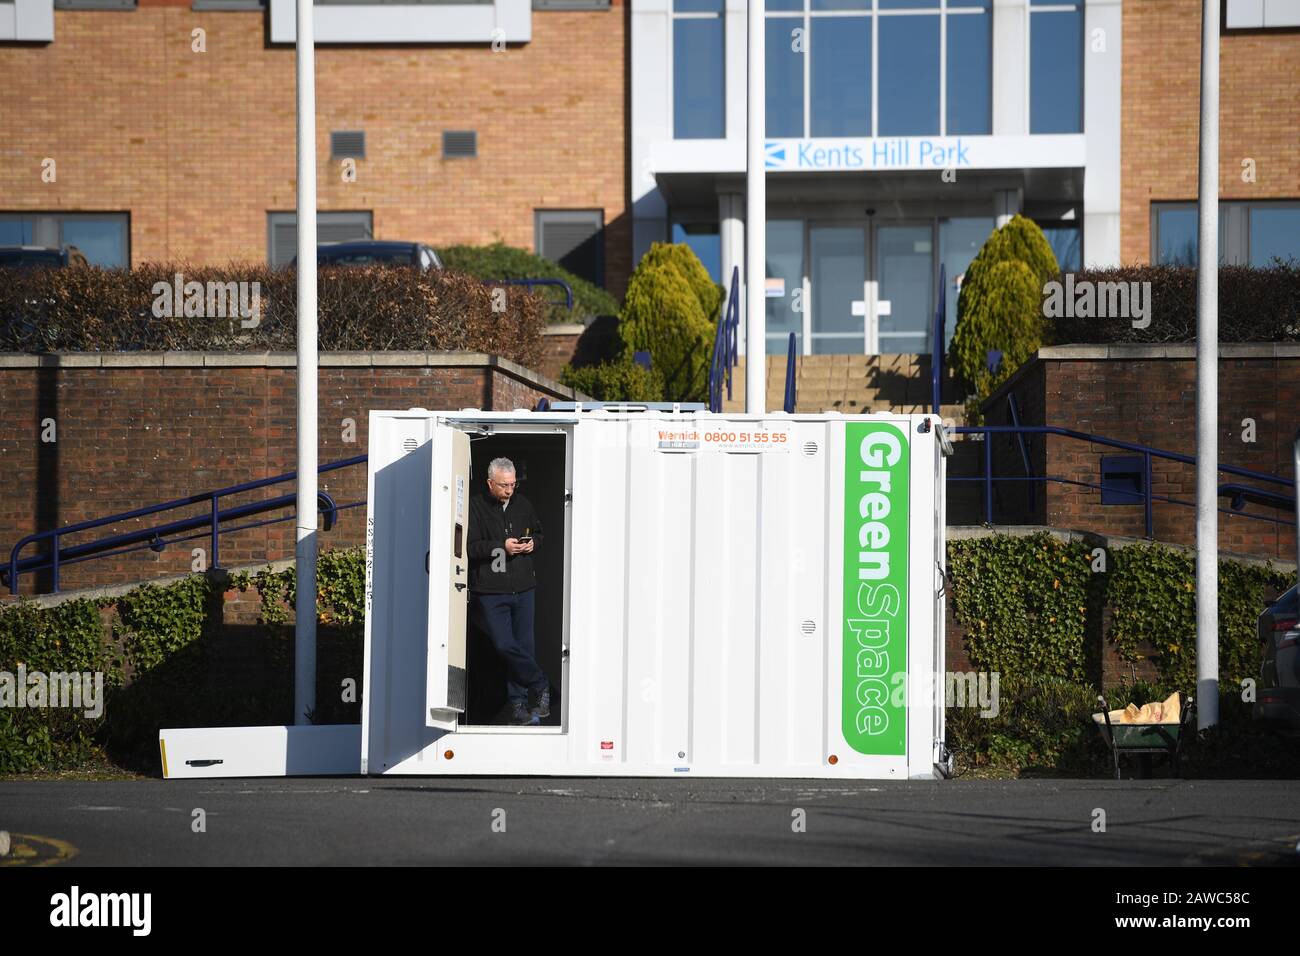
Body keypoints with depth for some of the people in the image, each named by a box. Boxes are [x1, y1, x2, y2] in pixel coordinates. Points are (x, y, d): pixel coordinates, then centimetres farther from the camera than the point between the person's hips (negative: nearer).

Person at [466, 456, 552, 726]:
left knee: (523, 646, 4)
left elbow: (538, 534, 25)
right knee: (504, 645, -13)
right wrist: (502, 547, -19)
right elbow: (469, 547, -11)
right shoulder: (475, 507, -5)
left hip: (522, 589, 4)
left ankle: (518, 705, 12)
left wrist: (532, 543, 2)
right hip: (490, 591, -4)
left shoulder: (522, 504, 12)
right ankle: (540, 686, 5)